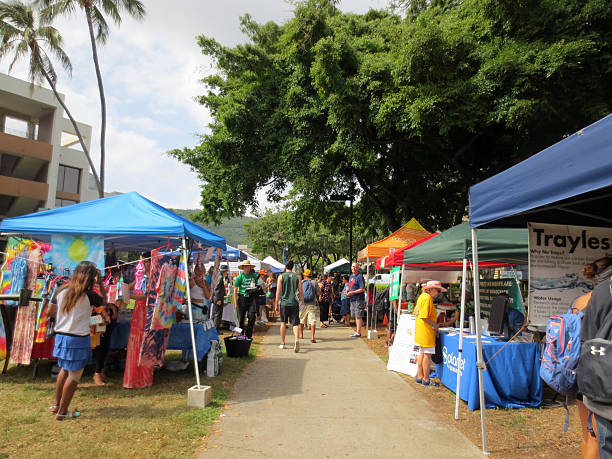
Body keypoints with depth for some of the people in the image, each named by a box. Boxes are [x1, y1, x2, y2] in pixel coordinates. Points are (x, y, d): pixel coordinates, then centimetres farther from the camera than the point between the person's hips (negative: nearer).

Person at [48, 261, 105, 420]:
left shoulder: (62, 291, 1)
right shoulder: (89, 295, -15)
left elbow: (51, 311, 12)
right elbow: (104, 301, 4)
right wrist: (100, 283, 7)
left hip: (61, 336, 7)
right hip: (78, 340, -7)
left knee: (64, 370, 23)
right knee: (74, 375, 5)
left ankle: (57, 405, 35)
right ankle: (62, 412, 12)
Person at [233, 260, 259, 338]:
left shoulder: (254, 276, 8)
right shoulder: (240, 277, -1)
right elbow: (235, 290, 0)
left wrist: (254, 289, -2)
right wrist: (235, 302, -6)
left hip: (252, 298, 2)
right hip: (242, 297, -2)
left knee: (252, 316, -8)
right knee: (241, 318, 4)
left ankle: (248, 336, 5)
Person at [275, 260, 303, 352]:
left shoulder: (281, 277, 0)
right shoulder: (297, 277, 4)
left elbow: (278, 292, -1)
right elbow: (301, 292, 3)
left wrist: (276, 304, 4)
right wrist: (302, 303, 12)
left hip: (284, 303, 0)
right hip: (294, 303, 0)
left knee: (283, 323, 15)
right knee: (295, 323, 1)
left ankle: (282, 343, 22)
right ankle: (297, 339, -24)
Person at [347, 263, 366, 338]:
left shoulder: (359, 277, -11)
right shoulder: (351, 276, 16)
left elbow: (362, 289, -17)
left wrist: (352, 292, -19)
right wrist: (347, 292, 7)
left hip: (358, 299, -9)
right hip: (352, 299, 9)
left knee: (358, 316, -6)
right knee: (355, 316, 14)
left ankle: (358, 333, -2)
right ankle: (358, 331, 23)